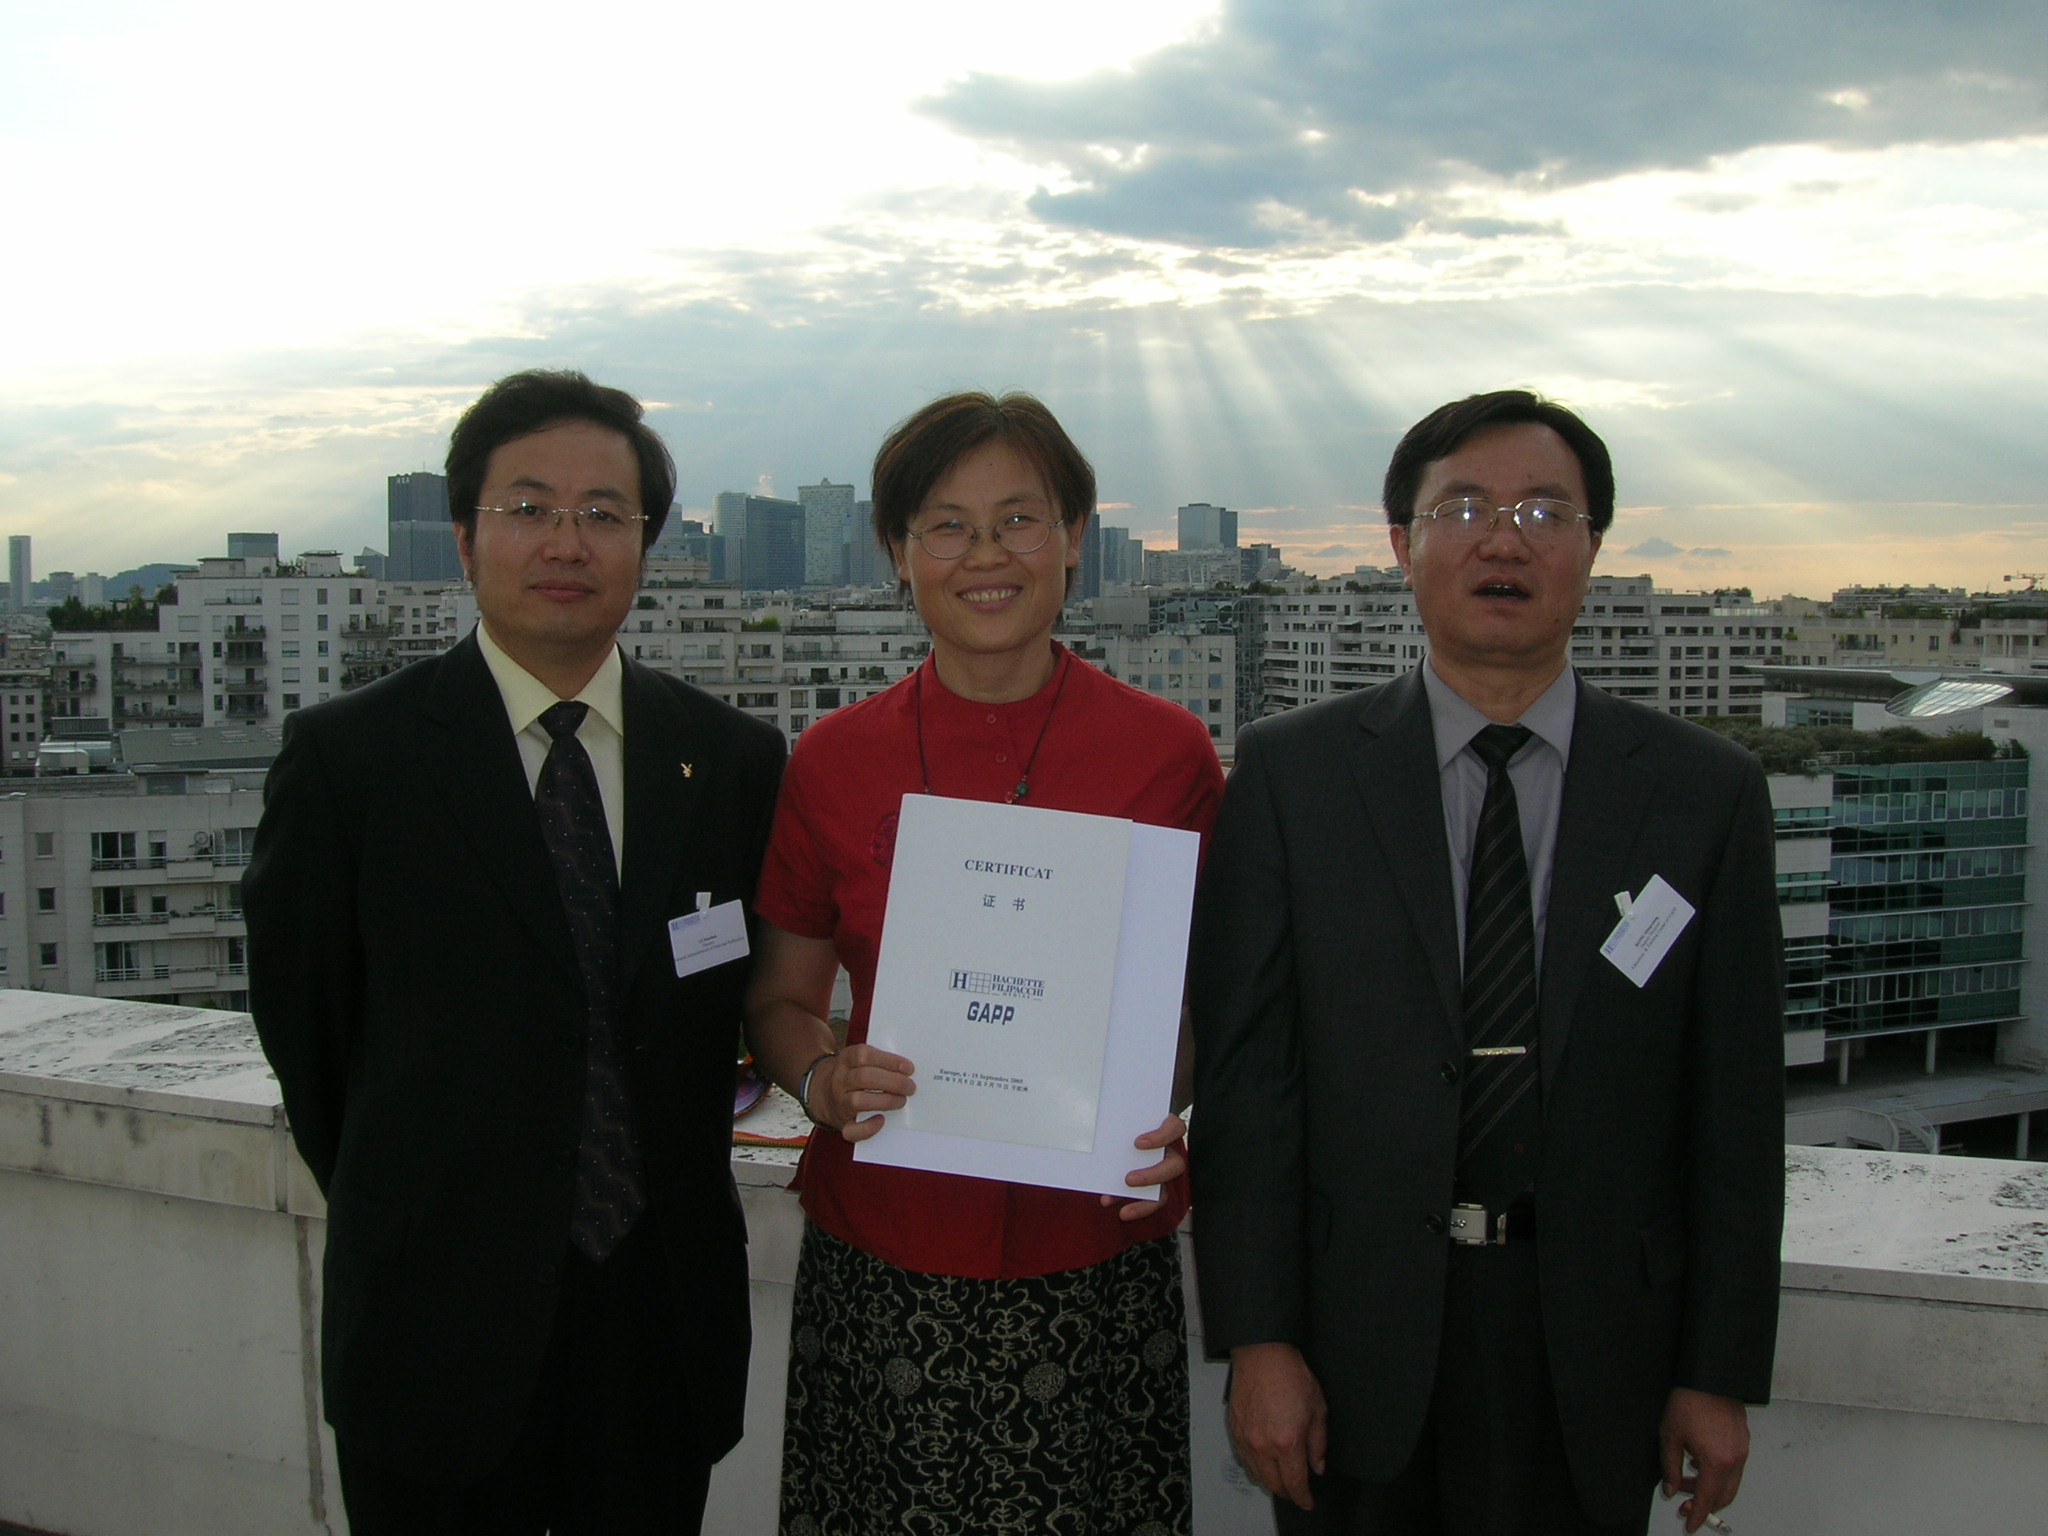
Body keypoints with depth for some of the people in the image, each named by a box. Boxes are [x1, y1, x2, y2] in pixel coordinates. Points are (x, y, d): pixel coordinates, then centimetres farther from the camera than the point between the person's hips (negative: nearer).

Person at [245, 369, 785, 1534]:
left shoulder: (735, 760, 0)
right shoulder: (348, 756, -7)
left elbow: (745, 999, 8)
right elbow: (302, 1013, 1)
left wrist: (667, 1199, 5)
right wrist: (406, 1214, 7)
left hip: (667, 1315, 2)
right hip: (437, 1321, -2)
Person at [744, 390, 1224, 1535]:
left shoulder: (1168, 753, -2)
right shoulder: (832, 762, 1)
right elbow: (780, 996, 9)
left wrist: (1183, 1123, -13)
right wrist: (821, 1077, -12)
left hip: (1097, 1263, 0)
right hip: (883, 1262, 1)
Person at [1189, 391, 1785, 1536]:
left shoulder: (1707, 792, -1)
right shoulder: (1290, 774, -3)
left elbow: (1738, 1103, 1)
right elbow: (1244, 1068, -5)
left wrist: (1722, 1374, 1)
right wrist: (1257, 1339, -8)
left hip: (1592, 1346, 1)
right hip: (1357, 1333, 0)